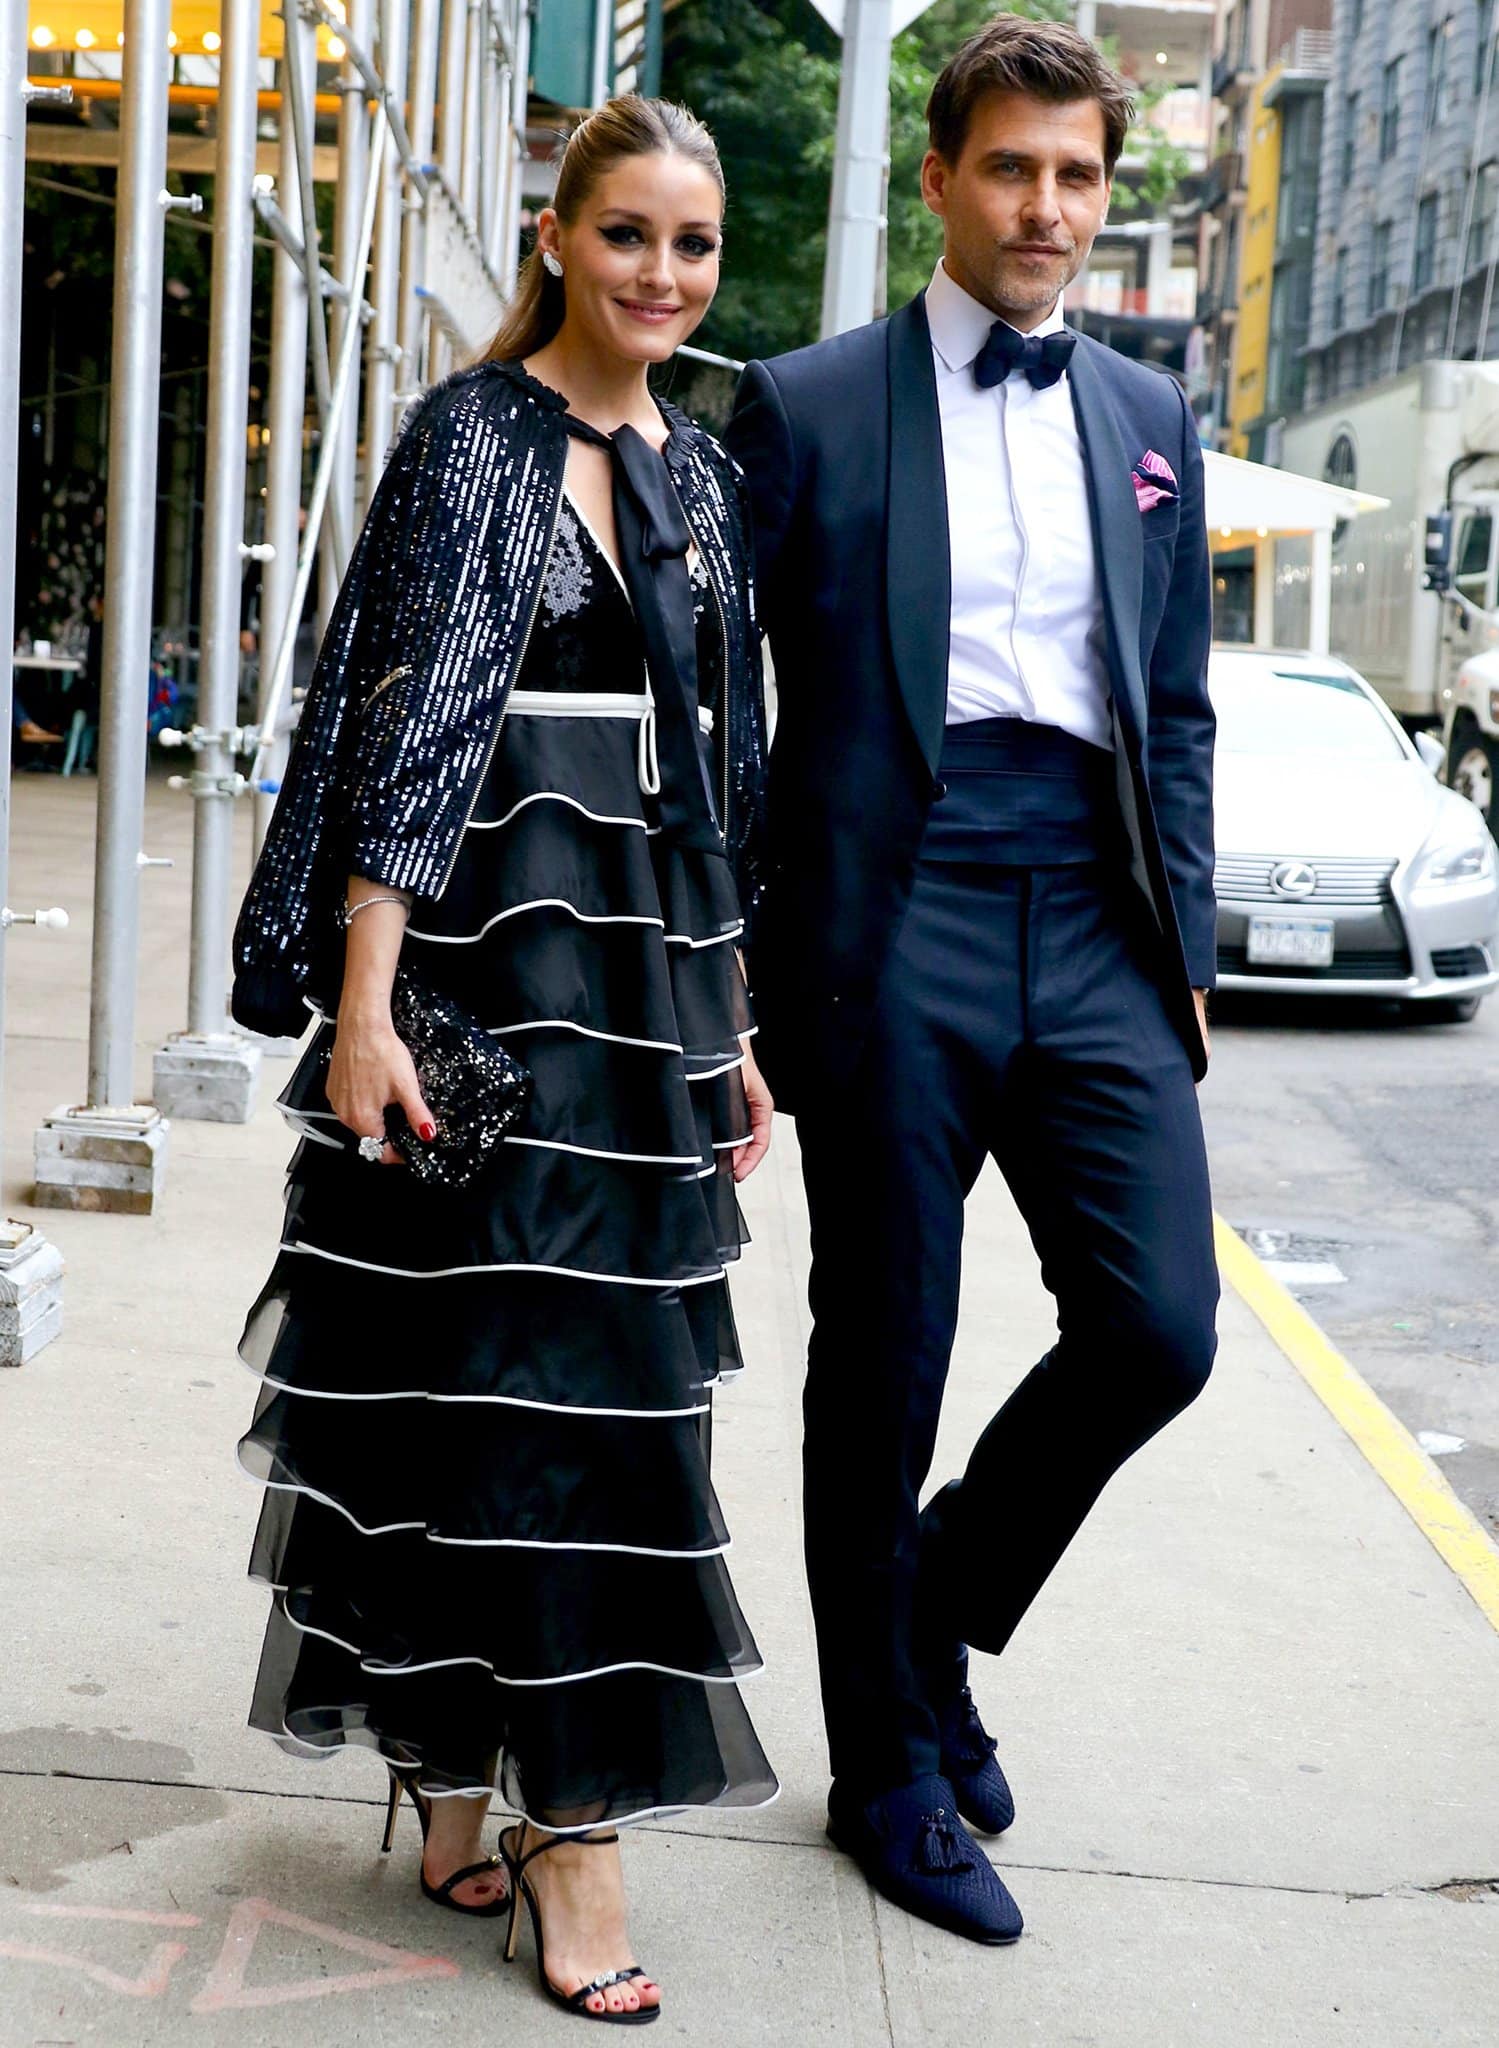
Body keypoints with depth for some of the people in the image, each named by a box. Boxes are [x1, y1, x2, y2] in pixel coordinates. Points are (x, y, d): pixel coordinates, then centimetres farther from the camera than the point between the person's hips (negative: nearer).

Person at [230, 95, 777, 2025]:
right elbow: (412, 720, -12)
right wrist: (363, 1005, -19)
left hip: (643, 981, 6)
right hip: (487, 962, -6)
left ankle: (561, 1804, 18)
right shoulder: (472, 435, -4)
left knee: (602, 1380, 8)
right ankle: (468, 1778, 9)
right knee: (493, 1363, -3)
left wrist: (729, 1027, 16)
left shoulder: (702, 475, 14)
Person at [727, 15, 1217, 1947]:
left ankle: (937, 1607, 23)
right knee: (882, 1370, 4)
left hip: (1095, 921, 4)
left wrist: (1183, 950, 11)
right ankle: (892, 1770, 21)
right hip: (893, 922, -4)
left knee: (1156, 1327, -5)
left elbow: (1177, 711, 17)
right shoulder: (809, 405, 2)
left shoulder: (1148, 419, 15)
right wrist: (729, 956, -1)